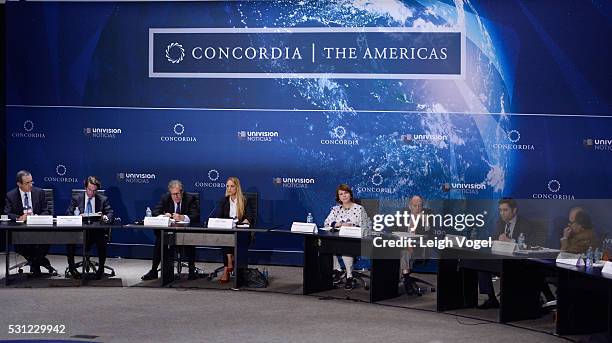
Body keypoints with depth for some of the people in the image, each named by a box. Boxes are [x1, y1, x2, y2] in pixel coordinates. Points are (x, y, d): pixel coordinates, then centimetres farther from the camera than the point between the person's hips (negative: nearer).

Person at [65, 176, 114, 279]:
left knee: (102, 240, -33)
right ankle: (71, 267, -9)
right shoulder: (76, 198, 9)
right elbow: (68, 214, -1)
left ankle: (101, 269, -16)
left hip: (97, 231, 0)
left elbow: (111, 214, -1)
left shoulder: (103, 199, 9)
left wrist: (105, 217, -25)